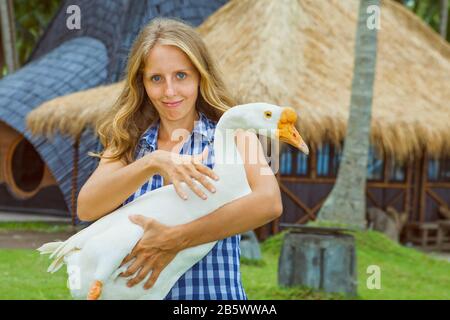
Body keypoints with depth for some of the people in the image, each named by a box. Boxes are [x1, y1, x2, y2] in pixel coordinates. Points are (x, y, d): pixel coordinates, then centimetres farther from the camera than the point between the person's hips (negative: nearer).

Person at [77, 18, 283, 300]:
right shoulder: (127, 143, 7)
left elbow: (269, 203, -18)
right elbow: (86, 208, -9)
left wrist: (174, 240, -22)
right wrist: (152, 163, -22)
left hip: (213, 290, -2)